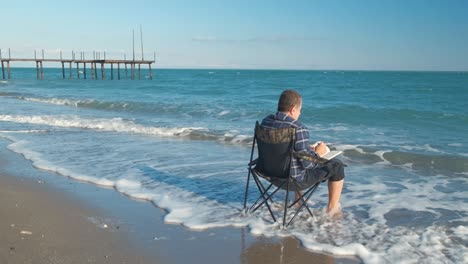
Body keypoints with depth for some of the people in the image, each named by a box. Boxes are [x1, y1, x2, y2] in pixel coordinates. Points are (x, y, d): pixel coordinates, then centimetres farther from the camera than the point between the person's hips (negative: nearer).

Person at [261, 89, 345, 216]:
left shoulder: (265, 121, -6)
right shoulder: (299, 129, -28)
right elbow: (307, 163, -25)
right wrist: (318, 153, -4)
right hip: (295, 179, -7)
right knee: (337, 166, 10)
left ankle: (297, 199, 46)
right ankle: (332, 209, 25)